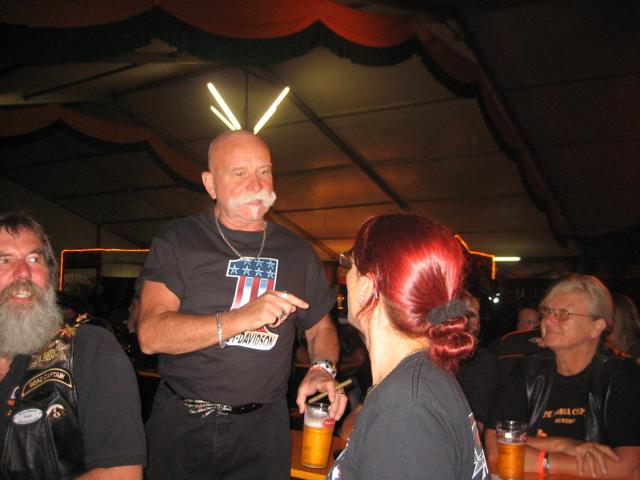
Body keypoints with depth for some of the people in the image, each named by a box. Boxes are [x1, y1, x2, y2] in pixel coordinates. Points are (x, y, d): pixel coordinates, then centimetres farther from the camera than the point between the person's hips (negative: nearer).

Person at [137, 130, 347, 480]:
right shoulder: (177, 241, -6)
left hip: (262, 428, 2)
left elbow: (320, 326, 13)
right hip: (181, 424, -1)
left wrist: (322, 369, -9)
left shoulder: (296, 251, 4)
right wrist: (243, 318, -29)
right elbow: (151, 335, -17)